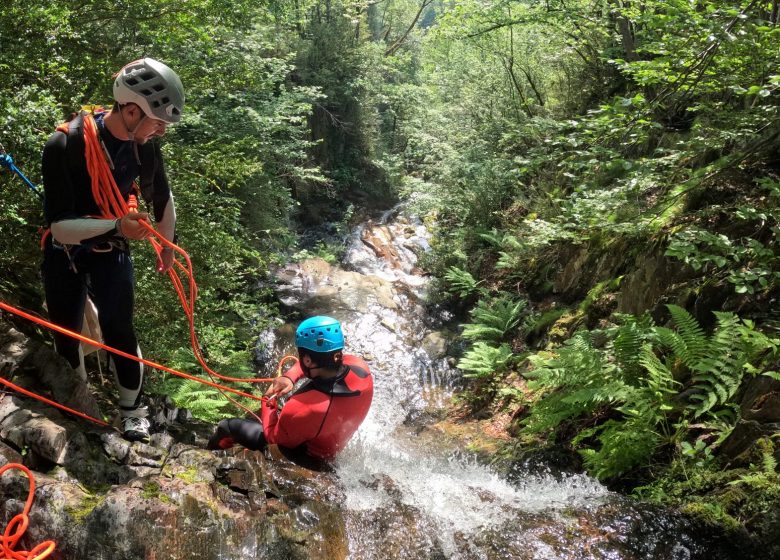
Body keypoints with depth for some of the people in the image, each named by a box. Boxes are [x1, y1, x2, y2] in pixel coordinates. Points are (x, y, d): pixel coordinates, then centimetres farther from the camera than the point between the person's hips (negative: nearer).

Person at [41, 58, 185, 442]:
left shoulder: (144, 146, -15)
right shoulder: (64, 145, -29)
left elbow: (162, 198, 6)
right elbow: (60, 226, -31)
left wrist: (167, 246, 16)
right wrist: (116, 225, -44)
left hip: (111, 251, 2)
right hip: (64, 253, -2)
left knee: (119, 331, -4)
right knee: (66, 336, 10)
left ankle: (132, 410, 14)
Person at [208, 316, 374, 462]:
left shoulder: (301, 410, -44)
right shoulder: (360, 367, -29)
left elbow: (272, 435, -20)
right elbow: (324, 359, -6)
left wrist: (267, 401, -4)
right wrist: (290, 376, -19)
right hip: (335, 441, 5)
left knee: (228, 426, 14)